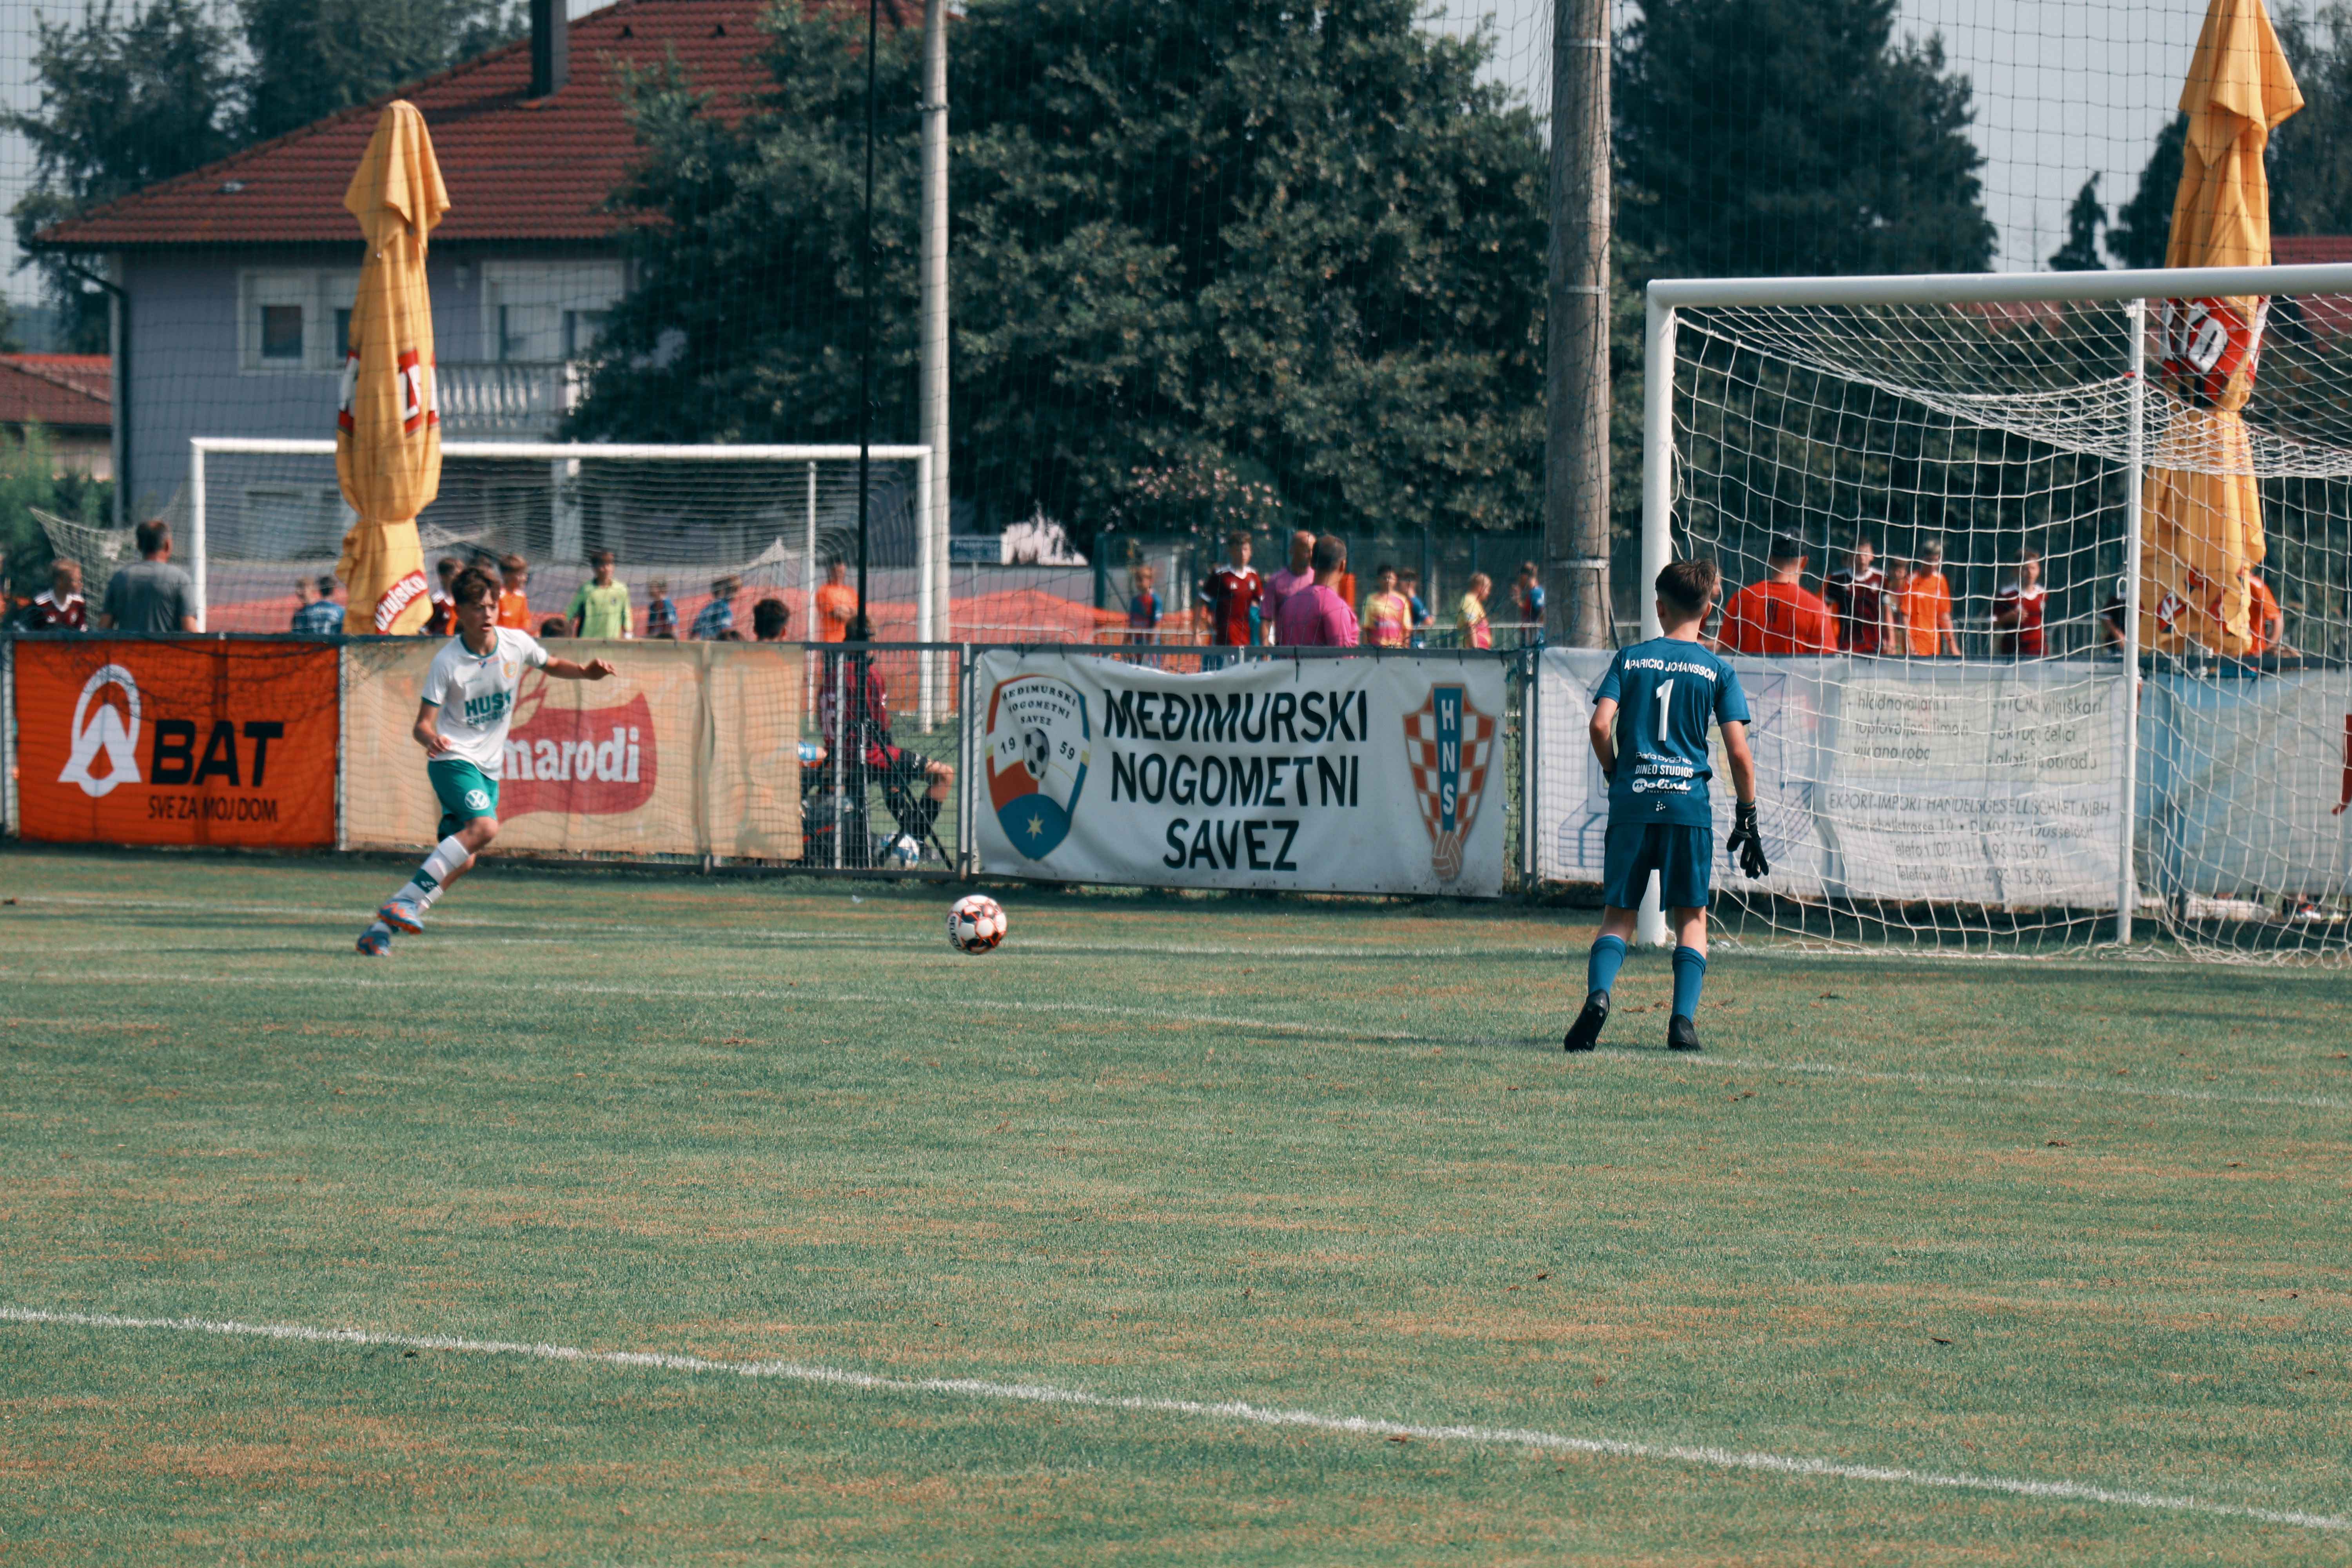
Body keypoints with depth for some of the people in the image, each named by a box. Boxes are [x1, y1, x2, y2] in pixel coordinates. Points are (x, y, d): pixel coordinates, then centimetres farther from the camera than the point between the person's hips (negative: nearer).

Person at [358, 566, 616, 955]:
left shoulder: (517, 644, -1)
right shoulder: (447, 662, -13)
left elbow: (552, 665, 20)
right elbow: (423, 723, -14)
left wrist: (586, 672, 1)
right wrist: (430, 737, -37)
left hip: (489, 768, 6)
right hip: (453, 758, -6)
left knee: (461, 861, 0)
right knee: (485, 826, -30)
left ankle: (383, 927, 5)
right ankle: (407, 899, -29)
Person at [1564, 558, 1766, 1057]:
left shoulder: (1630, 659, 7)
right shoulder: (1717, 671, 3)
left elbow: (1600, 724, -4)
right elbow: (1738, 752, -1)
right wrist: (1748, 820, 7)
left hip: (1632, 801, 1)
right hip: (1689, 804, -1)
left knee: (1618, 915, 9)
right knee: (1692, 917, 9)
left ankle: (1598, 994, -16)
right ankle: (1684, 1018, -6)